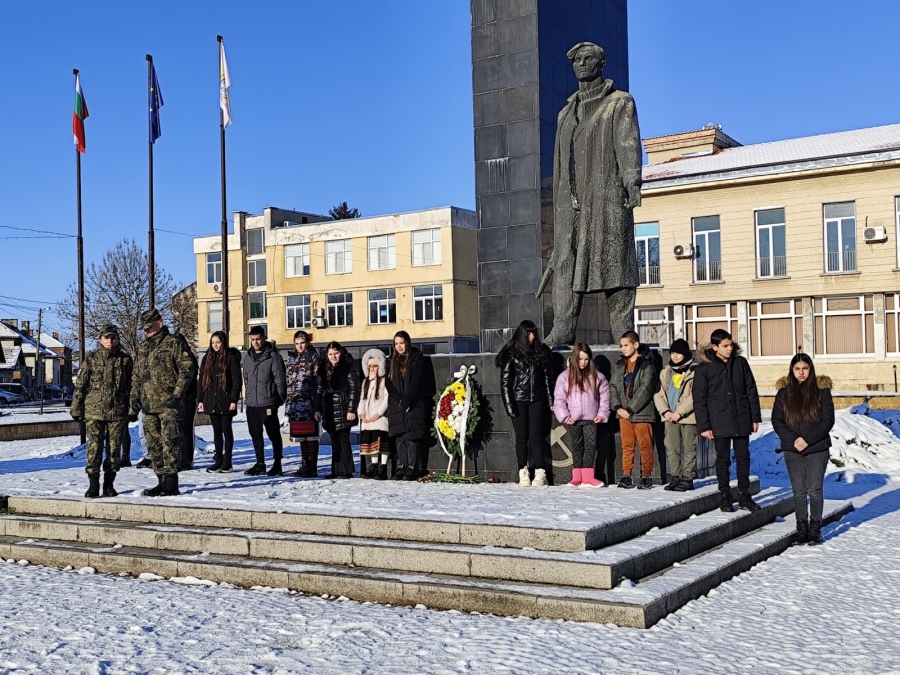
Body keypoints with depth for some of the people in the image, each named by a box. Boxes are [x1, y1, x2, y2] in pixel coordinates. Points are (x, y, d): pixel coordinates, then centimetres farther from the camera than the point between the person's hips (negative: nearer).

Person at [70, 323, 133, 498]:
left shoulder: (125, 359, 6)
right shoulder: (92, 359, 5)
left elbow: (130, 386, 9)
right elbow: (81, 384, 7)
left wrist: (131, 410, 6)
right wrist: (76, 408, 4)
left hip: (117, 412, 1)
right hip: (94, 410, -1)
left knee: (114, 448, 5)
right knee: (94, 447, -3)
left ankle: (109, 484, 15)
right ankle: (93, 485, 3)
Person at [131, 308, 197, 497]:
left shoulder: (174, 343, -3)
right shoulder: (143, 348, 19)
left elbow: (187, 370, -8)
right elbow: (137, 376, 25)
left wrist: (177, 395, -15)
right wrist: (135, 398, 13)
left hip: (169, 405, -7)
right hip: (149, 404, 8)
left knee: (170, 443, -7)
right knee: (153, 446, 9)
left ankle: (171, 484, -4)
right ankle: (162, 481, 17)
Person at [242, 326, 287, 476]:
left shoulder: (273, 356, -8)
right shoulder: (248, 357, 12)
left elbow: (280, 379, -9)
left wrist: (279, 399, -9)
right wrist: (247, 396, 14)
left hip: (268, 403, -7)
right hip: (251, 403, 7)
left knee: (274, 434, 2)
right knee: (256, 434, 13)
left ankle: (277, 465, 9)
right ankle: (260, 464, 23)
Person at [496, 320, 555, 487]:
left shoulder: (541, 352, 9)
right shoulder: (511, 354, 0)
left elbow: (548, 377, 11)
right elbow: (505, 381, -2)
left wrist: (551, 400, 4)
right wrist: (509, 406, -8)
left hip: (537, 400, 2)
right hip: (519, 400, -2)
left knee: (536, 437, -3)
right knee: (522, 437, 1)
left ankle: (540, 474, -3)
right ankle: (523, 474, 5)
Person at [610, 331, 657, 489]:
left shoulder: (647, 365, -6)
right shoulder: (620, 366, 13)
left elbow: (645, 390, -13)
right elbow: (613, 387, 10)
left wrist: (630, 409, -15)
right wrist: (617, 407, -5)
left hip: (642, 413, -5)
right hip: (623, 414, 5)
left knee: (645, 446, 1)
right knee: (627, 446, 8)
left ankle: (646, 476, 7)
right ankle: (626, 475, 13)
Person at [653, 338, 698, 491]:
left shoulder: (694, 371, -5)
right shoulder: (666, 373, 13)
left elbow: (694, 397, -12)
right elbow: (659, 394, 10)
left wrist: (679, 412, -16)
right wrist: (665, 411, -5)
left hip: (688, 417, -5)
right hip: (670, 417, 5)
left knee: (689, 449, 1)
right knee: (671, 448, 8)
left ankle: (687, 478, 6)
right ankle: (674, 477, 17)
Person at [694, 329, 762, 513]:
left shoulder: (740, 363, 4)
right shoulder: (704, 369, -4)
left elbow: (751, 391, 8)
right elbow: (699, 400, -4)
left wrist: (755, 417, 5)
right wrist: (704, 426, -8)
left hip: (741, 420, 3)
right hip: (719, 422, -2)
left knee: (743, 457, 7)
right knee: (723, 459, 5)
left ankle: (744, 495, 17)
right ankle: (725, 496, 16)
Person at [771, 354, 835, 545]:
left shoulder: (821, 390, 0)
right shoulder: (784, 392, 4)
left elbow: (828, 420, -4)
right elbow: (776, 420, 2)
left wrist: (808, 440, -13)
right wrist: (793, 439, -12)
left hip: (817, 449, -2)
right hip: (792, 450, 2)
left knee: (814, 490, -2)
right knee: (799, 491, 5)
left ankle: (815, 529, 8)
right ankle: (802, 528, 14)